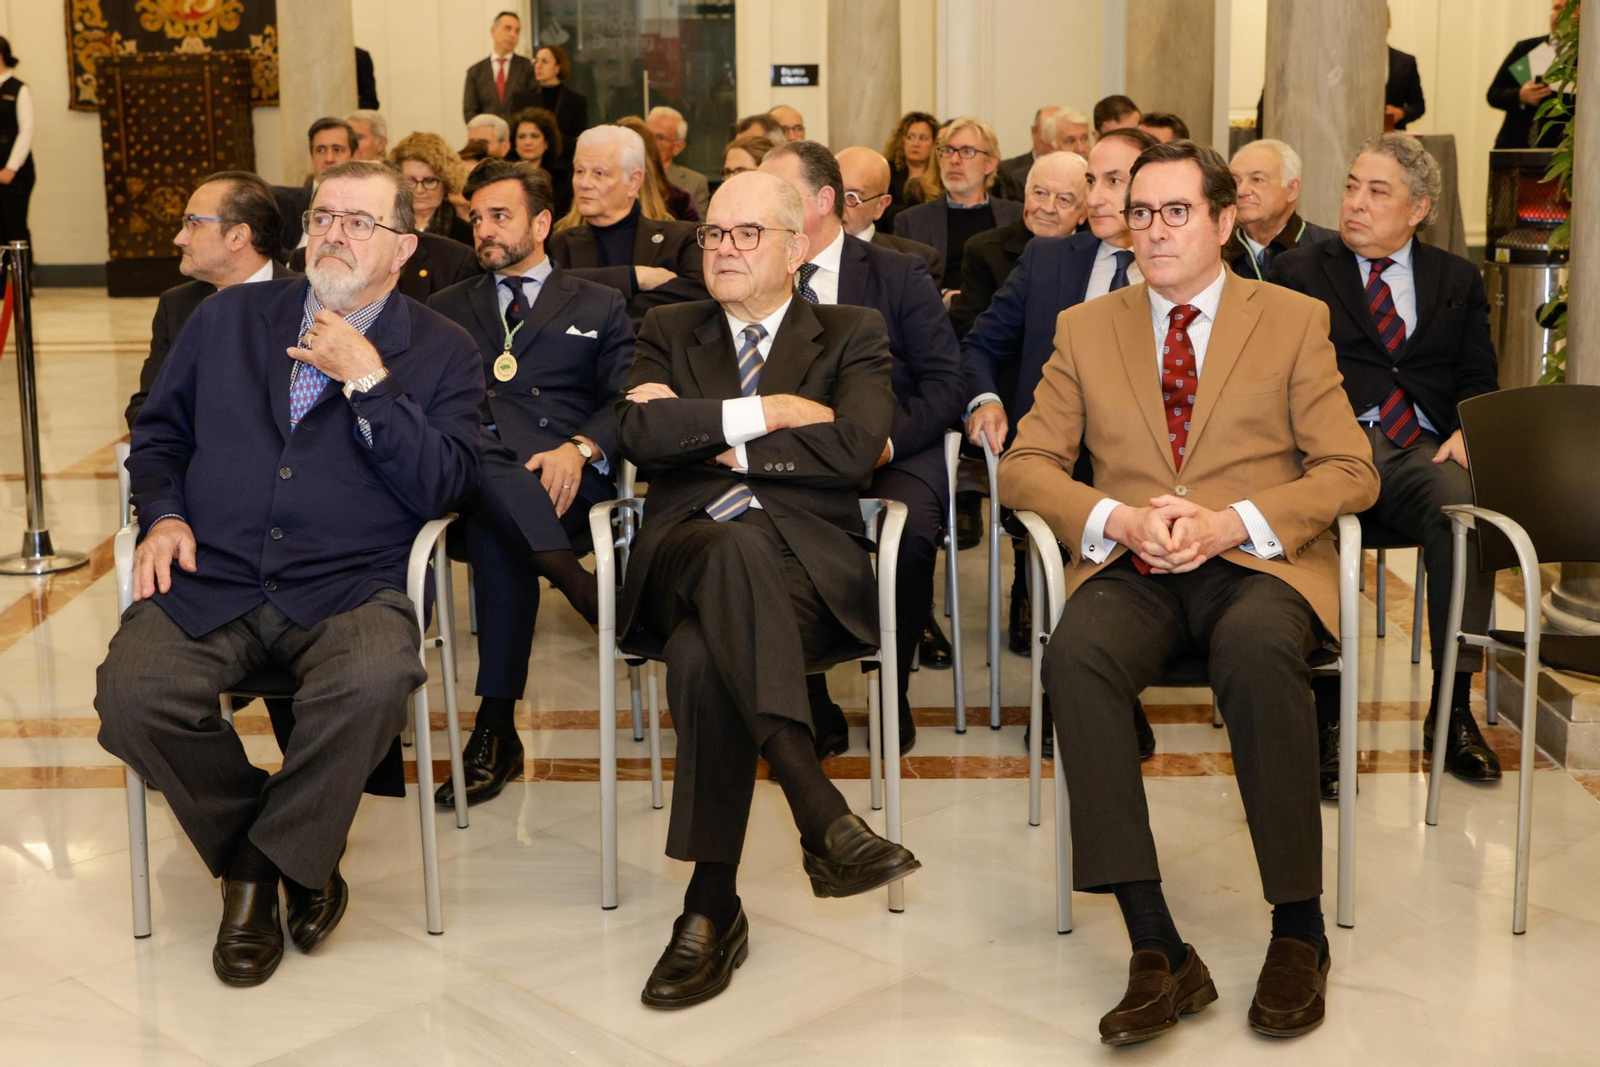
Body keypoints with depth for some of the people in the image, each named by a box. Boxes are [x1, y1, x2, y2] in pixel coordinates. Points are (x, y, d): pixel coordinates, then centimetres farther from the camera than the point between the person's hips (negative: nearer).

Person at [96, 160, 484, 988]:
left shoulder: (441, 352, 9)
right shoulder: (227, 318, 18)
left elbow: (441, 489, -2)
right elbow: (159, 431, 22)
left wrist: (367, 380, -9)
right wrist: (164, 513, 2)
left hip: (348, 589, -2)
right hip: (209, 579, 3)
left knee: (371, 685, -35)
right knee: (131, 693, -26)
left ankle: (269, 857, -8)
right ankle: (265, 853, 0)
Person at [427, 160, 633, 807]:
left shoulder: (599, 307, 25)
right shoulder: (447, 310, 32)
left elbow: (626, 402, 9)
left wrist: (579, 448, -13)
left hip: (559, 475, -1)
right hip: (462, 467, 2)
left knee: (496, 529, -37)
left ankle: (496, 730, -38)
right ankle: (570, 577, -46)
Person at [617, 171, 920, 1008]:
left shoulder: (852, 335, 17)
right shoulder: (670, 331, 24)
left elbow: (853, 451, -5)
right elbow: (639, 434, 1)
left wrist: (711, 439, -1)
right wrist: (768, 413, -5)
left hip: (807, 561, -1)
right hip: (685, 552, 1)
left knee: (702, 656, -36)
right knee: (738, 542, -38)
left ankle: (712, 906, -30)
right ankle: (822, 817, -45)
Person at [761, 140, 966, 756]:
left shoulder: (899, 276, 10)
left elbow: (944, 381, 1)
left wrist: (887, 441, -16)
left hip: (890, 456, -1)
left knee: (910, 531, -35)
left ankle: (892, 699, -10)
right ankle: (812, 711, -18)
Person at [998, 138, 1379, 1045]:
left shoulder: (1295, 321, 12)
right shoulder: (1085, 329, 17)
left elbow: (1351, 471, 5)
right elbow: (1026, 466, 12)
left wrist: (1233, 521, -11)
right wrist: (1118, 520, -8)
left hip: (1259, 563, -1)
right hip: (1131, 567, 2)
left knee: (1258, 649, -37)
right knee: (1077, 656, -33)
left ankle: (1299, 930, -21)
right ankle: (1158, 952, -31)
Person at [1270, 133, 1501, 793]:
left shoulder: (1457, 280, 25)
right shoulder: (1298, 273, 20)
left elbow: (1480, 380, 19)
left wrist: (1467, 431, -4)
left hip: (1421, 448, 2)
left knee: (1464, 504, -35)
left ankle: (1453, 708, -26)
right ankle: (1328, 713, -32)